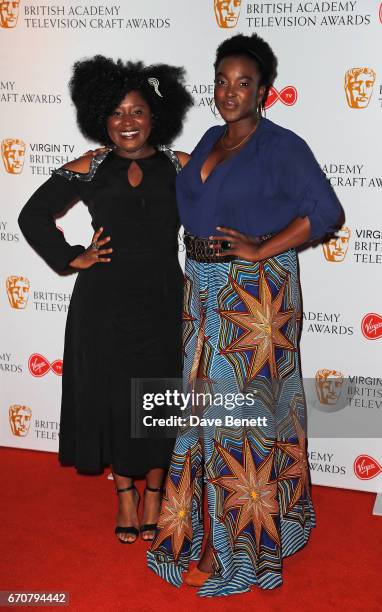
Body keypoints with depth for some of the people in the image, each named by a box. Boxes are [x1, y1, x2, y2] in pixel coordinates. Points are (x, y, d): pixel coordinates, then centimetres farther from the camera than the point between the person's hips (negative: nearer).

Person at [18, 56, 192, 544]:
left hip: (162, 300, 0)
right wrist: (71, 259, 2)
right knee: (111, 397, 8)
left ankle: (154, 491, 28)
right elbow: (33, 216, 9)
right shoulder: (88, 170, 2)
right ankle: (124, 494, 27)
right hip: (105, 302, 0)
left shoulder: (180, 167, 2)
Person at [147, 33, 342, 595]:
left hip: (255, 291, -7)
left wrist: (262, 249, -18)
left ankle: (231, 545, 13)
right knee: (206, 400, 12)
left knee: (238, 408, -1)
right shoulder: (211, 139, 12)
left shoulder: (282, 147, -10)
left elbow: (326, 212, -16)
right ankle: (208, 521, 29)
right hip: (204, 287, 7)